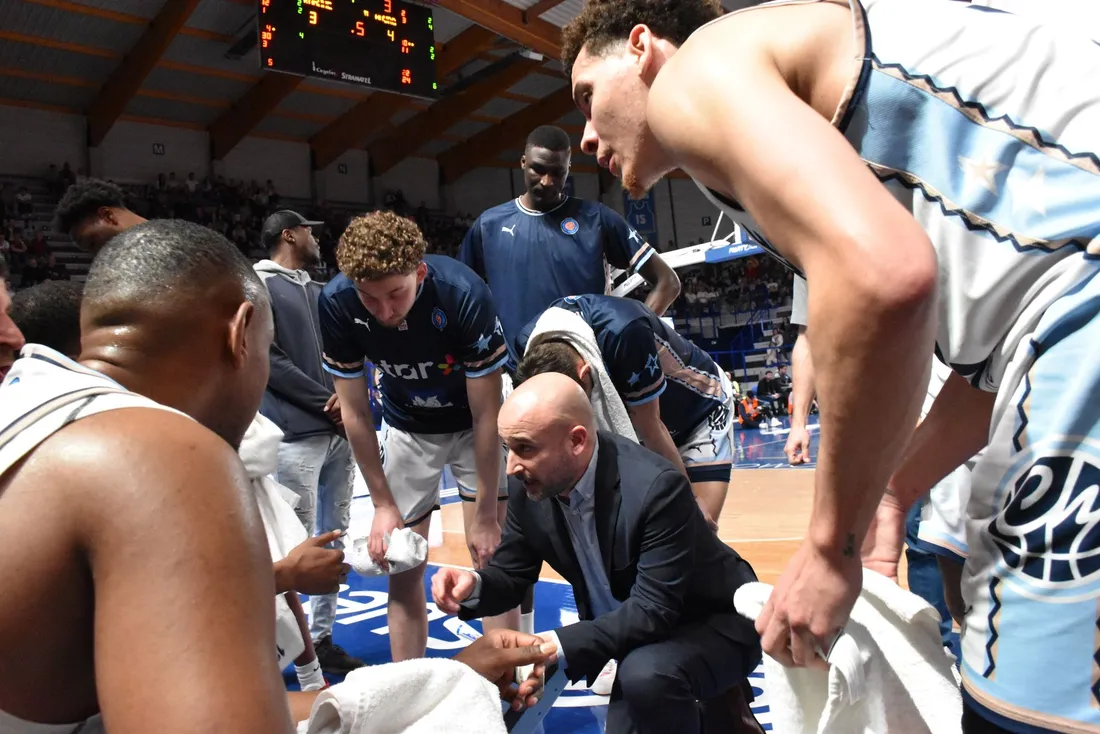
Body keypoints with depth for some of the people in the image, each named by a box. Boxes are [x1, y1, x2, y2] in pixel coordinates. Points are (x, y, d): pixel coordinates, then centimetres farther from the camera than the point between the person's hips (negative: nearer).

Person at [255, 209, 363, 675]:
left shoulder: (320, 292, 18)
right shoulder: (259, 288, -4)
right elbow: (268, 361, -12)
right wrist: (325, 401, -10)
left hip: (338, 430, 8)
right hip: (296, 435, -8)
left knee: (334, 538, 12)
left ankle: (321, 637, 25)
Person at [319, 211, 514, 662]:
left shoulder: (464, 294, -34)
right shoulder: (337, 303, -25)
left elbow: (486, 413, -24)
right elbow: (355, 410, -12)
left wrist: (486, 513, -19)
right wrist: (383, 504, -8)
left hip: (472, 425, -2)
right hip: (406, 429, 3)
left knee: (490, 560, -5)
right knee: (403, 570, 6)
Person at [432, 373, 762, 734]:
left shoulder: (656, 488, -33)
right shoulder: (530, 486, -14)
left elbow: (653, 609, -33)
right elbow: (511, 573, -3)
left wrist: (557, 646, -40)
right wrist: (475, 584, -25)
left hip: (710, 623, -6)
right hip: (617, 627, 6)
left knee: (645, 674, -33)